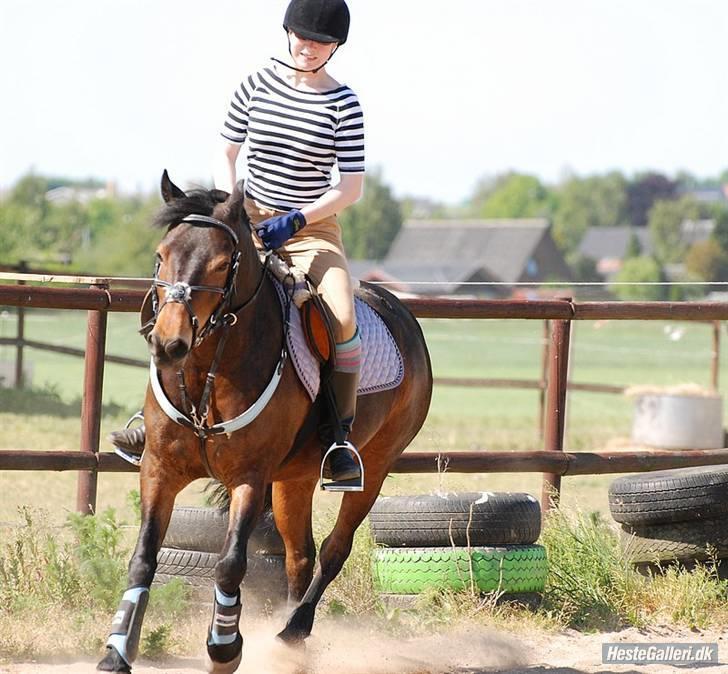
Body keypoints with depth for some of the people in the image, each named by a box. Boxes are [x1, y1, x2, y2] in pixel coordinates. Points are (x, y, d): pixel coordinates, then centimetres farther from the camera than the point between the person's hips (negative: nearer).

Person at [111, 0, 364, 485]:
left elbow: (352, 188, -8)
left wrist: (296, 220, -19)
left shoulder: (344, 104, -6)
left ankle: (340, 438, -16)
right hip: (251, 223, 3)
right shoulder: (258, 84, 2)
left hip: (314, 229, -2)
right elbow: (226, 152, 11)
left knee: (343, 316, -28)